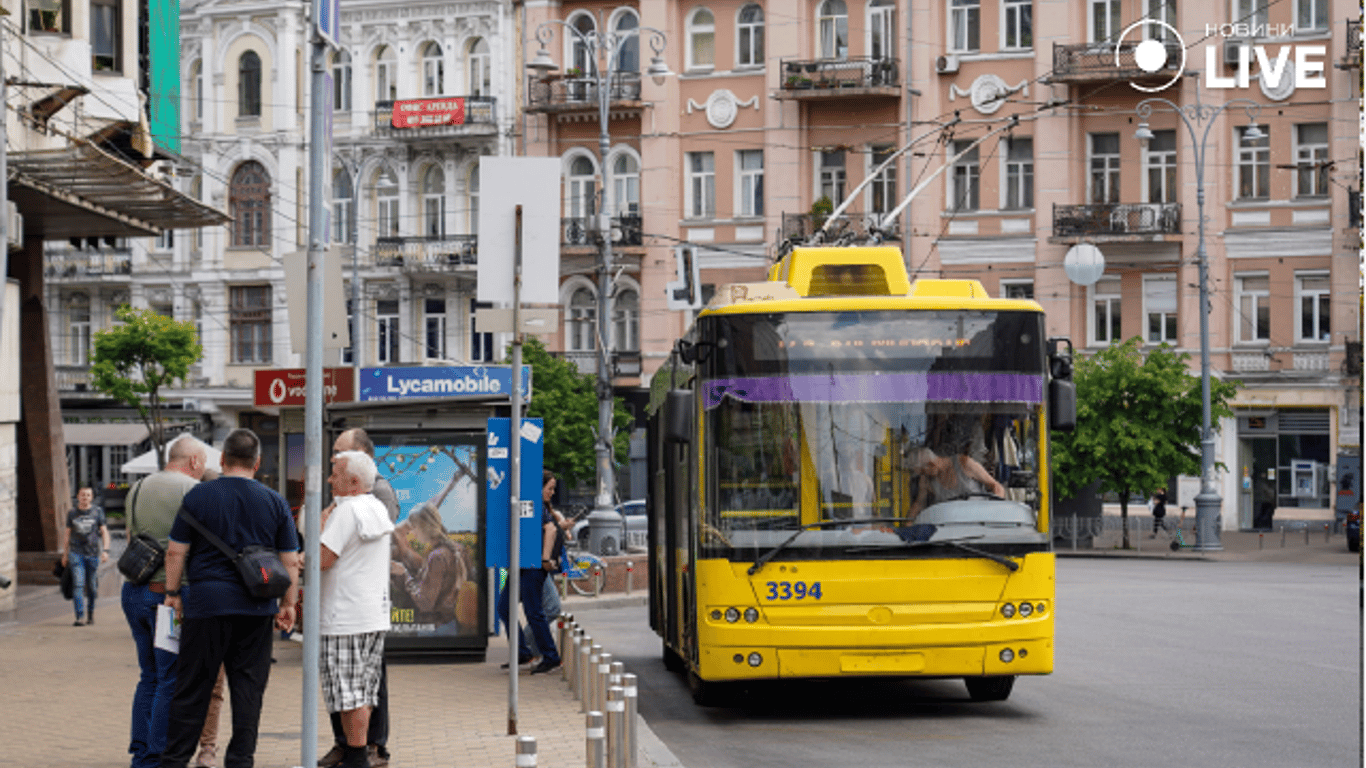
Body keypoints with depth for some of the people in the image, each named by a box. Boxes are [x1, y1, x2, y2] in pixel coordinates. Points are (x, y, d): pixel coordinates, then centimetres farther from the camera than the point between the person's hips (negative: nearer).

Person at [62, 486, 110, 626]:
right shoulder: (72, 514, 9)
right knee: (78, 584, -12)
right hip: (76, 553, 0)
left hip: (93, 553, 0)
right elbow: (67, 534, 16)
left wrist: (105, 550, -7)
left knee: (92, 587, 5)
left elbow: (104, 531, 4)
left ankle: (91, 613, 25)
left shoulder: (97, 512, 6)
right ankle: (79, 617, -16)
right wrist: (65, 554, 14)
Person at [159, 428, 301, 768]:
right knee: (248, 689, 6)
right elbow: (290, 562, 5)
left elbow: (176, 552, -1)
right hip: (256, 609, 1)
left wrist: (172, 593, 9)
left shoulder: (199, 496, -1)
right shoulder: (275, 502, 4)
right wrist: (288, 605, 12)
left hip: (206, 602, -1)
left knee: (192, 688, 5)